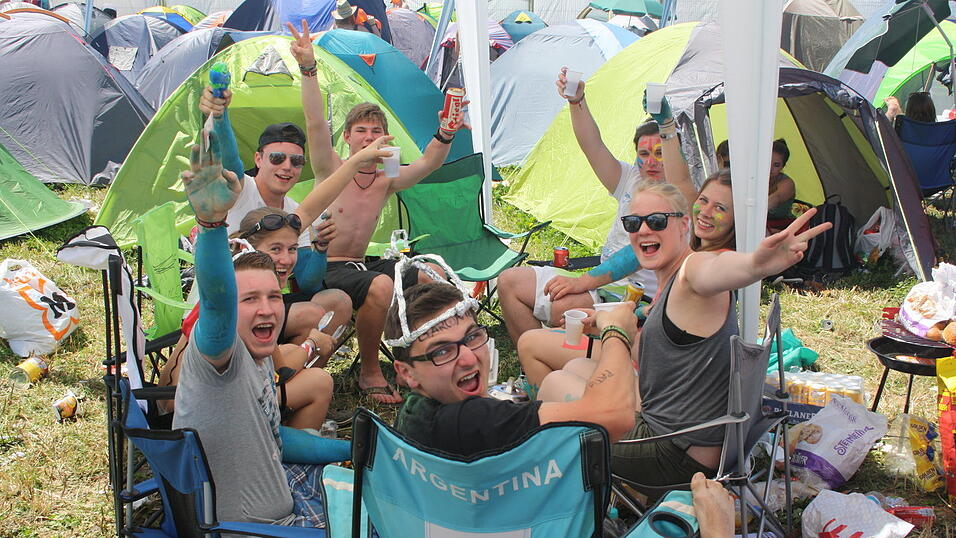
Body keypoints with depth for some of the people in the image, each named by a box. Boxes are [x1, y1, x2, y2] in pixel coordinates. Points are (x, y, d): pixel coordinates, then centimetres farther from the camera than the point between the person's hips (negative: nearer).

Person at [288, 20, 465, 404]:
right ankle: (369, 374, -17)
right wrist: (308, 69, -33)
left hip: (360, 265, 6)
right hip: (325, 269, -6)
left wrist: (445, 136, -27)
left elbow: (428, 163, -6)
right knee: (380, 286, -34)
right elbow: (315, 123, -21)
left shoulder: (385, 182, 7)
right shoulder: (331, 170, -6)